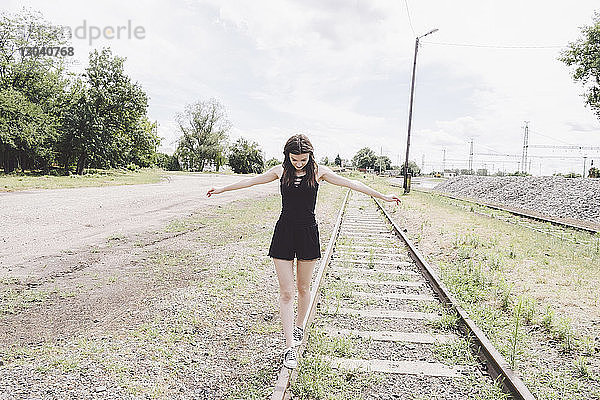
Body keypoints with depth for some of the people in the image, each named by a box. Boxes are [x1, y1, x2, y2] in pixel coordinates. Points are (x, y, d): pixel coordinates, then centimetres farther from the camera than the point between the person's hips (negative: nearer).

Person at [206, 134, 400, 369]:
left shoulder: (318, 172, -2)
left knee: (303, 287, 13)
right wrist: (223, 189, 21)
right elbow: (251, 181, 13)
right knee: (286, 292, -2)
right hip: (284, 234, 0)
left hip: (308, 234, 0)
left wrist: (382, 196, 2)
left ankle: (299, 326, 39)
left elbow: (351, 183, 1)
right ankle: (290, 346, 5)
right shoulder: (280, 171, 2)